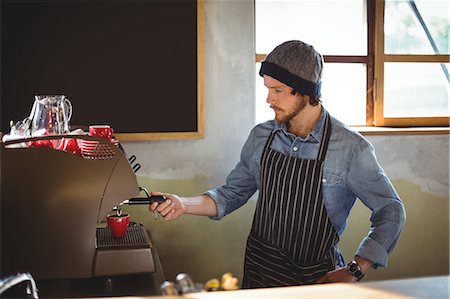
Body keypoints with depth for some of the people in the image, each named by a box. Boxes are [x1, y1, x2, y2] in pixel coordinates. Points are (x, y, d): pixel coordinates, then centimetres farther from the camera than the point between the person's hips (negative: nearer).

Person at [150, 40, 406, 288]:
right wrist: (184, 205, -10)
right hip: (259, 268, 4)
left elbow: (391, 211, -9)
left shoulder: (351, 149, -16)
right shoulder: (261, 136, -3)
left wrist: (354, 271, -15)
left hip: (316, 277, -4)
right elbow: (233, 193, 5)